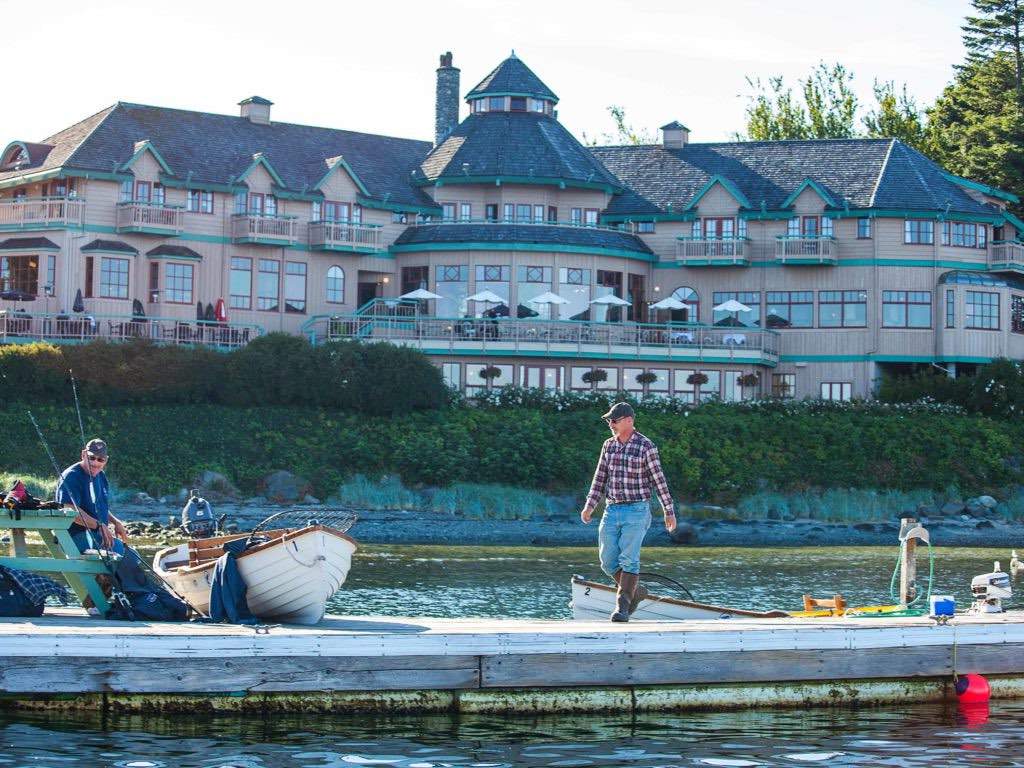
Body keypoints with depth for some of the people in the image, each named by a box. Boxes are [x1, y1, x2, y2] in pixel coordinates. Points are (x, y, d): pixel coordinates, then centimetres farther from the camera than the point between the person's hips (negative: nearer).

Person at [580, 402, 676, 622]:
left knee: (628, 560, -12)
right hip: (612, 511, 6)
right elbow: (600, 478, 15)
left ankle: (622, 606, -11)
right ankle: (636, 591, 23)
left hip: (636, 511, -6)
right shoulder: (609, 445, 10)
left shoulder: (646, 447, -6)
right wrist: (589, 506, 7)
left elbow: (659, 480, -3)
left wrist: (669, 512, -1)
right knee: (608, 562, 4)